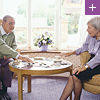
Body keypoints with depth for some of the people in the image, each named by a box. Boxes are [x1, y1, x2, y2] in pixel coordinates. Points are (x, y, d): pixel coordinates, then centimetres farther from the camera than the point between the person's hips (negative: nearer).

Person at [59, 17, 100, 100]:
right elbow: (84, 47, 23)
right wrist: (71, 53, 22)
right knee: (72, 77, -17)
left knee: (76, 76, -25)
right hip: (92, 61, 7)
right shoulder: (90, 36, 5)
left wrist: (84, 67, -34)